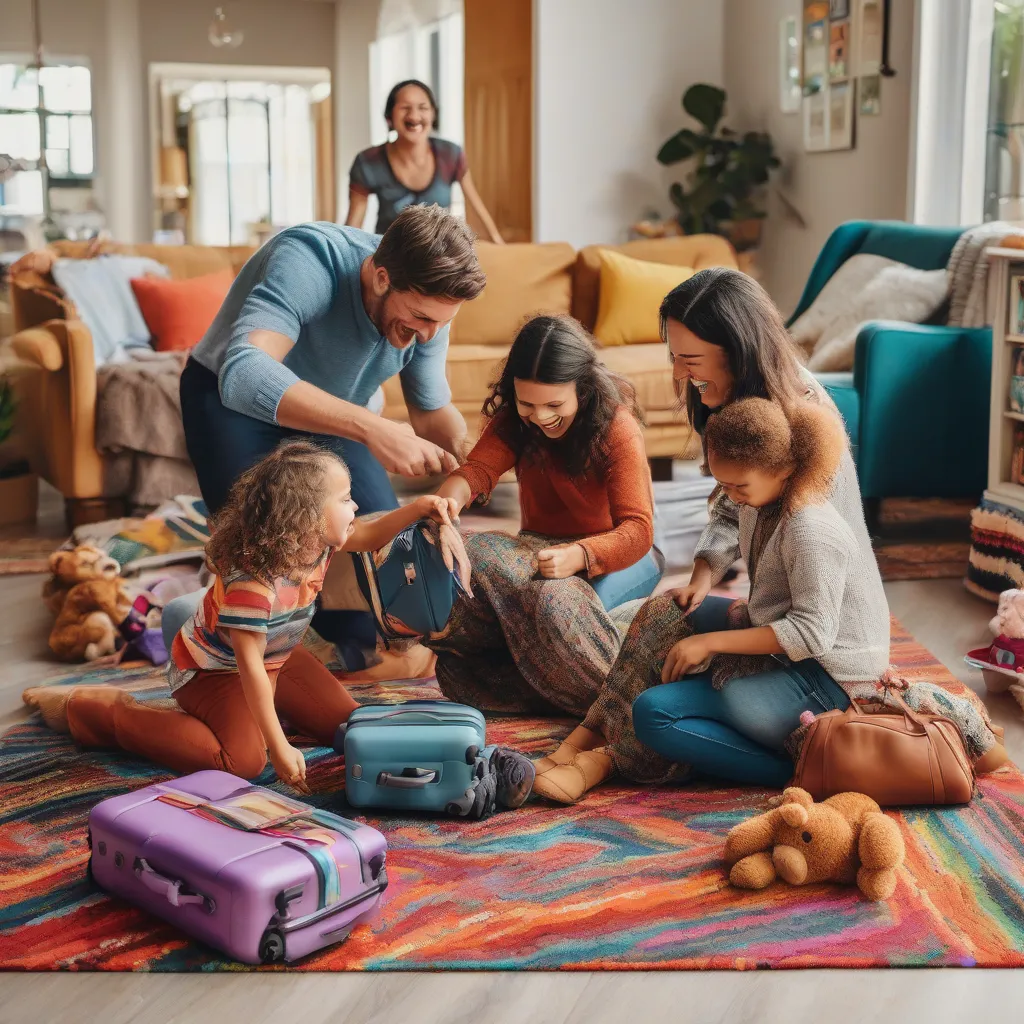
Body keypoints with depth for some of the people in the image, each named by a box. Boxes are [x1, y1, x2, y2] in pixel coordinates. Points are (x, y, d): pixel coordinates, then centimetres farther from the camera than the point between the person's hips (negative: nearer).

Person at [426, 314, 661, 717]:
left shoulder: (617, 427, -18)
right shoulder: (513, 419, -5)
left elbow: (637, 531, -25)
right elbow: (477, 470, -22)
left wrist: (577, 556, -45)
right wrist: (448, 503, -47)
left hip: (612, 555, -5)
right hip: (543, 546, 5)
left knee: (554, 597, -40)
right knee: (475, 554, -31)